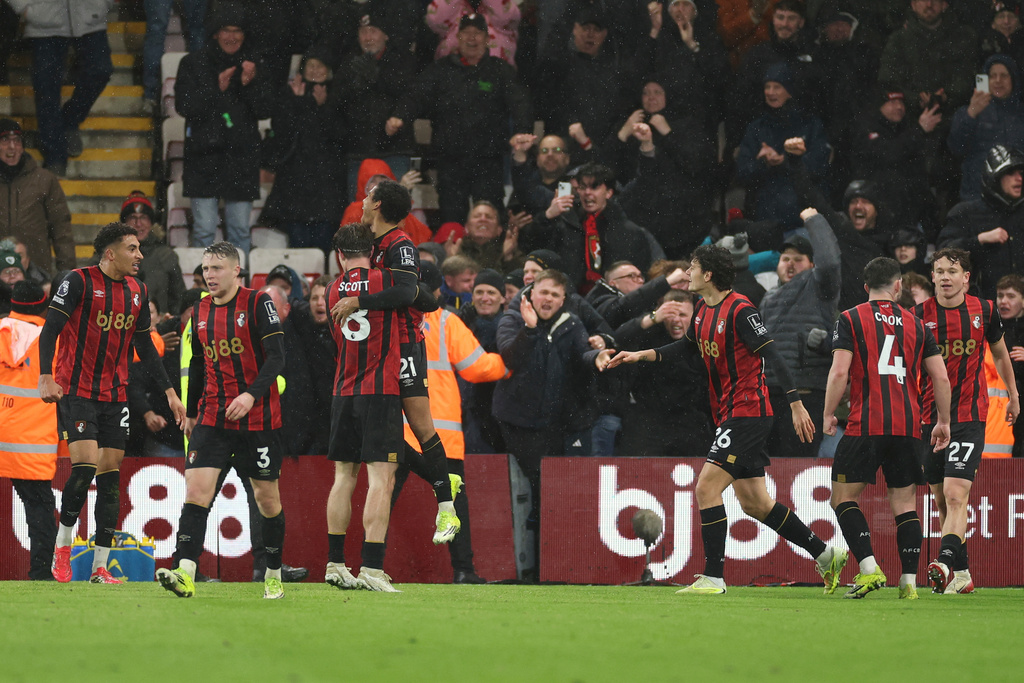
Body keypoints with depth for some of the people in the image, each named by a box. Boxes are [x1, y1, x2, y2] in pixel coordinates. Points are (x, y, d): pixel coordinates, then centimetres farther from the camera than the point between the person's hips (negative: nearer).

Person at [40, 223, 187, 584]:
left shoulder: (137, 290, 10)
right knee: (85, 467, -17)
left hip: (115, 395, 6)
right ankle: (62, 547, 2)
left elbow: (145, 346, 19)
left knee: (110, 474, 1)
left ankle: (100, 567, 5)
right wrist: (46, 377, -24)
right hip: (76, 390, -6)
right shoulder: (79, 281, -8)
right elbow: (49, 331, -11)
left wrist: (169, 391, 15)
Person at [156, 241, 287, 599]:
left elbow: (276, 358, -14)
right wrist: (191, 413, 24)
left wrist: (251, 394, -27)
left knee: (267, 496, 6)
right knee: (196, 489, -14)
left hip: (258, 419, -4)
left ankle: (274, 574, 22)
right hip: (212, 418, 4)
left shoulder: (258, 303, -7)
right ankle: (185, 573, -25)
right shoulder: (200, 311, 10)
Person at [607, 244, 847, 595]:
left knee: (707, 486, -14)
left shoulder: (740, 310, -16)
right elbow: (685, 347, 29)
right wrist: (640, 355, 20)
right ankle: (825, 555, 19)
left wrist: (796, 405, -25)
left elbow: (772, 356, -20)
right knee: (753, 503, 10)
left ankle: (713, 577, -11)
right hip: (729, 416, 9)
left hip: (748, 413, -9)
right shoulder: (703, 312, 11)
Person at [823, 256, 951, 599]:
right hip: (908, 427, 3)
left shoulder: (850, 319, 3)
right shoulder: (916, 325, 13)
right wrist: (943, 422, 20)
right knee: (905, 503, 10)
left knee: (844, 497, 5)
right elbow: (941, 378, 10)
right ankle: (909, 581, 4)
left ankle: (870, 568, -11)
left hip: (865, 426, -3)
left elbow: (839, 372, -8)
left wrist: (828, 414, 3)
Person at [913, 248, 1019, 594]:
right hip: (929, 416, 2)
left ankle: (946, 563, -32)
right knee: (942, 500, 7)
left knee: (955, 494, -18)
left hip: (969, 413, -2)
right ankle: (961, 575, 17)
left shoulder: (984, 310, 1)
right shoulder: (920, 315, -2)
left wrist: (1013, 395, 26)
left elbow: (1000, 353, 18)